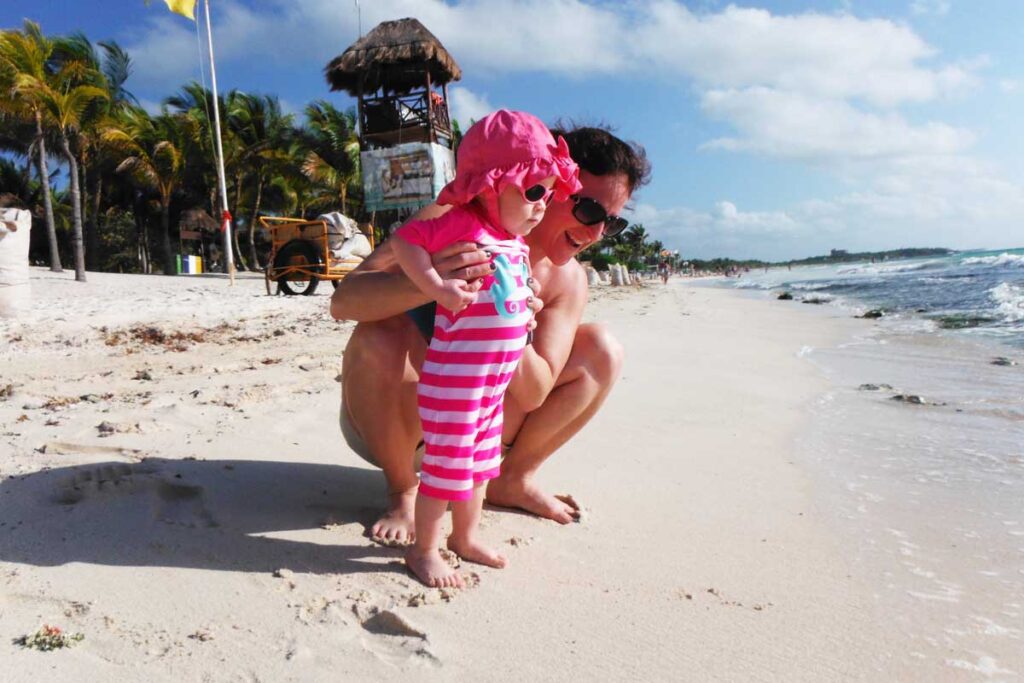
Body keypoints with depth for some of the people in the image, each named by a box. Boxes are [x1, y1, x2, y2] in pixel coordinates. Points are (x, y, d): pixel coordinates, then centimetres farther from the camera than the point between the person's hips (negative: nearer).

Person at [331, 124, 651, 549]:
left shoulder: (568, 281, -6)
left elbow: (535, 394, -11)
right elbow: (343, 301, -30)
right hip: (392, 422, -4)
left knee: (602, 350, -6)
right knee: (381, 337, -38)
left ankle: (514, 480, 7)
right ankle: (402, 491, -11)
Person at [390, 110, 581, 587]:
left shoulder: (517, 242, 11)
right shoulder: (462, 225, -17)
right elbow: (404, 239, -21)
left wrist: (526, 309, 14)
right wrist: (437, 287, -30)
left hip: (495, 381, 9)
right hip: (455, 379, -9)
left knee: (479, 463, 21)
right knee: (446, 467, 3)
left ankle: (465, 537, 39)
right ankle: (424, 550, 22)